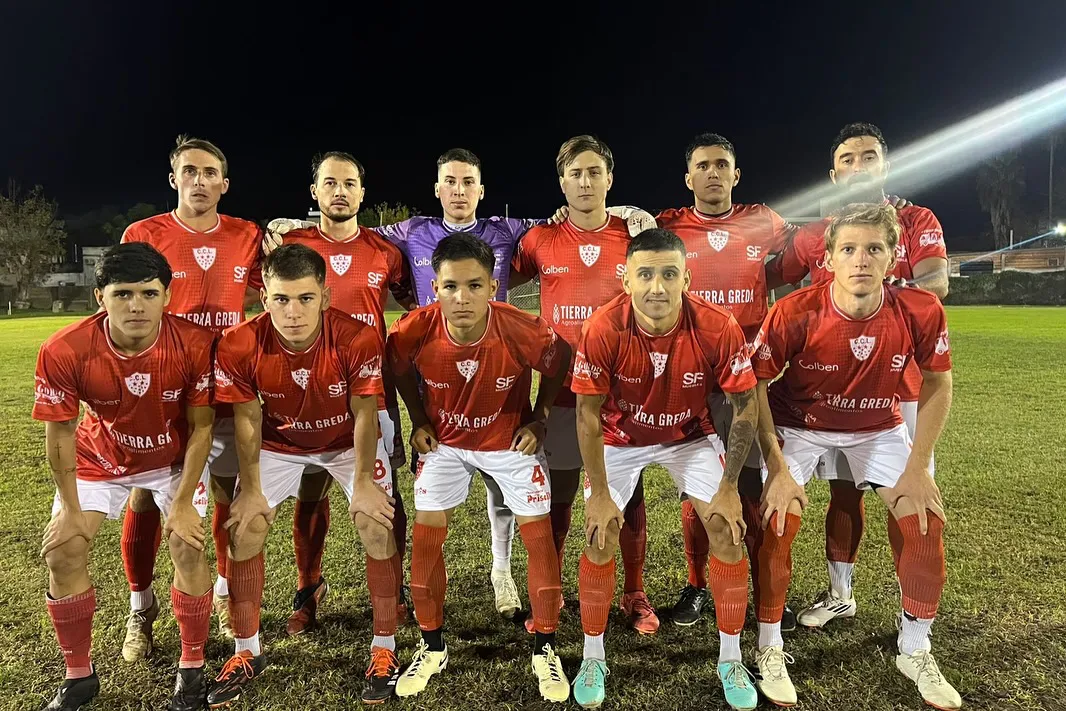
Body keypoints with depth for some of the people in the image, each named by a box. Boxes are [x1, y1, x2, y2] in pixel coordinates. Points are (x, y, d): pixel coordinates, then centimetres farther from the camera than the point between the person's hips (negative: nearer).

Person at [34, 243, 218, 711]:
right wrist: (70, 508, -9)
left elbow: (201, 427, -18)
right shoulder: (64, 351, -28)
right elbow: (60, 432, -14)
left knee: (188, 547, -12)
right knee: (61, 551, -3)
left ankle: (191, 669, 9)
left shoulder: (195, 344, -30)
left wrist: (183, 504, -16)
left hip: (175, 458, -1)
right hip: (99, 458, 2)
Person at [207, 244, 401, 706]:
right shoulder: (239, 346, -27)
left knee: (378, 526, -13)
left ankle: (384, 648, 5)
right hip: (278, 443, 2)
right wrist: (251, 489, -9)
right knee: (243, 531, -3)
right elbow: (247, 419, -14)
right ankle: (247, 652, 18)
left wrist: (362, 482, -18)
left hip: (348, 441, -2)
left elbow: (364, 414, -21)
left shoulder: (358, 339, -32)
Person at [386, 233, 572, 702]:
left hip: (510, 441, -1)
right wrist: (419, 421, -2)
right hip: (444, 441, 1)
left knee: (539, 538, -1)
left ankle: (545, 652, 20)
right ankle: (432, 648, 23)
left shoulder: (522, 331, -30)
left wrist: (537, 421, -5)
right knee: (425, 539, 1)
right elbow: (400, 371, -1)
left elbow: (558, 365, -8)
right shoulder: (414, 331, -26)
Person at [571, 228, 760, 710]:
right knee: (599, 540, -5)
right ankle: (593, 660, 19)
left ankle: (730, 661, 18)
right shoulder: (603, 329, -30)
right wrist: (600, 495, -16)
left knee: (727, 533, -5)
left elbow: (746, 407, -14)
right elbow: (588, 415, -18)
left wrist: (729, 488, -13)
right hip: (620, 437, 0)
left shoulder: (718, 328, -28)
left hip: (691, 435, 1)